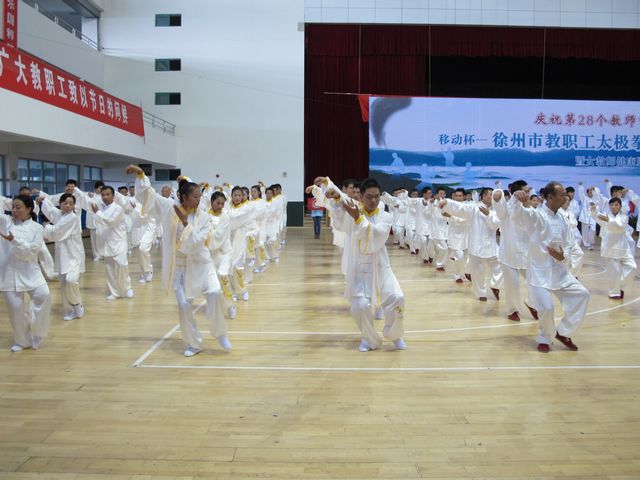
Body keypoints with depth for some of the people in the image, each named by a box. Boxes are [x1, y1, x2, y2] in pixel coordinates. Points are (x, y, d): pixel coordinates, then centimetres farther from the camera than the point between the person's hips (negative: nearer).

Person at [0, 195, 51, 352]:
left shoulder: (37, 228, 0)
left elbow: (31, 250, -12)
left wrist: (13, 240, -23)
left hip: (29, 272, -1)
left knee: (44, 295, -19)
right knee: (15, 308, 3)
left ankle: (36, 332, 4)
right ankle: (22, 340, 24)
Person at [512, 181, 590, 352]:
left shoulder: (563, 219, 7)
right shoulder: (536, 215, -12)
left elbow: (567, 246, 12)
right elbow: (519, 213, -32)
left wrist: (563, 256, -11)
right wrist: (519, 201, -55)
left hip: (559, 270, 7)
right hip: (538, 271, -7)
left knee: (581, 294, 3)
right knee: (546, 307, -14)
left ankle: (563, 332, 19)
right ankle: (544, 339, 16)